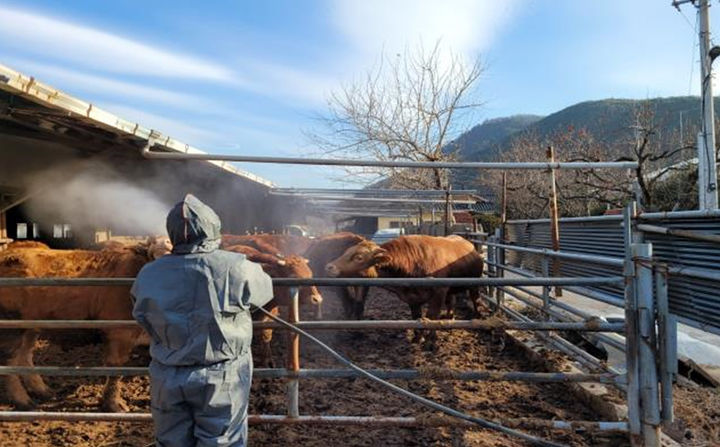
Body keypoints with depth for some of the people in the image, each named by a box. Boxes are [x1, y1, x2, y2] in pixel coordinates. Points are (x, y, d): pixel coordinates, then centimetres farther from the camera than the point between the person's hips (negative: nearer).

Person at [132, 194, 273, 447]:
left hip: (167, 380, 4)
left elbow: (144, 320, 6)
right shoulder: (236, 268, -17)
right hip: (222, 379, -3)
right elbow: (265, 291, 1)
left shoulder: (149, 275, -6)